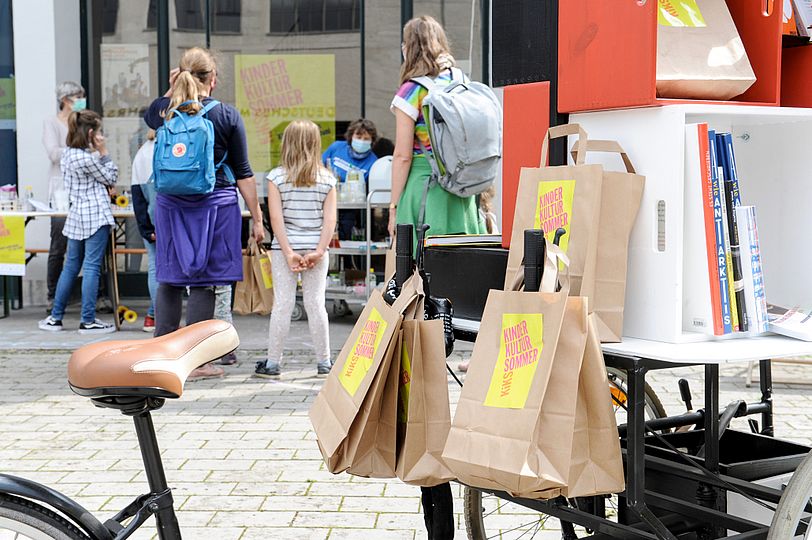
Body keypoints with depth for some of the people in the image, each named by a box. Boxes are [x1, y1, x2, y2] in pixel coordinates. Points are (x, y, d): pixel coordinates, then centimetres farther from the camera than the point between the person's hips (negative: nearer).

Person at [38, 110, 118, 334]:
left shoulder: (67, 154, 10)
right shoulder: (87, 158, -17)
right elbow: (111, 178, -5)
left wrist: (96, 153, 10)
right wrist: (103, 152, -4)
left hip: (76, 214, 8)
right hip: (95, 216, -8)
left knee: (71, 266, 14)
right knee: (91, 267, -4)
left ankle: (55, 317, 18)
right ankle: (88, 321, -1)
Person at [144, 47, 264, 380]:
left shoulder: (162, 110, 2)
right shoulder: (227, 115, -5)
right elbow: (243, 173, -4)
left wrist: (172, 91, 16)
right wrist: (256, 218, 1)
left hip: (170, 204, 3)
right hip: (214, 205, -3)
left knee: (168, 281, 12)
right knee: (203, 283, 1)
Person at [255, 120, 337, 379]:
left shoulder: (276, 177, -2)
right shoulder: (327, 179, 2)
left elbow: (276, 218, -9)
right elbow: (330, 219, -5)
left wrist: (288, 252, -10)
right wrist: (319, 251, -7)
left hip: (284, 248, -1)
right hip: (315, 248, 1)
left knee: (282, 304, 2)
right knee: (316, 304, 6)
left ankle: (272, 362, 7)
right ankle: (324, 362, 12)